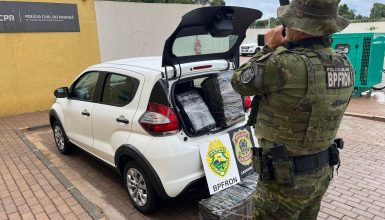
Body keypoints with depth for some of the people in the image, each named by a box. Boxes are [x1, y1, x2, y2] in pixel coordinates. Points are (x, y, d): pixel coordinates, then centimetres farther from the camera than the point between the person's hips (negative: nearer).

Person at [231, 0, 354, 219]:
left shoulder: (288, 65, -29)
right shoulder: (345, 66, -3)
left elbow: (240, 81, -13)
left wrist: (270, 49, -2)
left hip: (285, 178, -7)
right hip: (322, 172, 8)